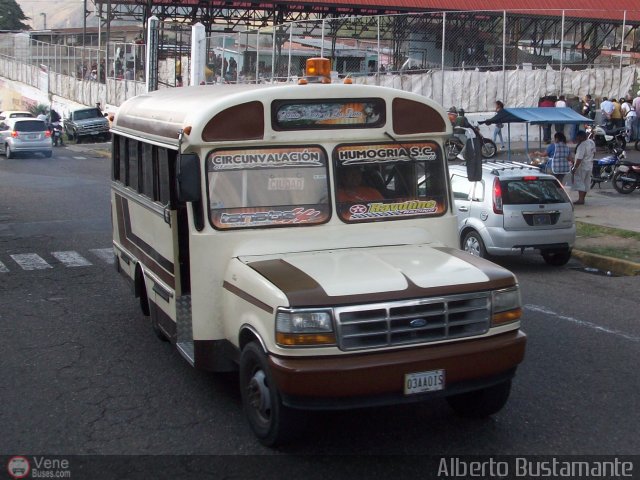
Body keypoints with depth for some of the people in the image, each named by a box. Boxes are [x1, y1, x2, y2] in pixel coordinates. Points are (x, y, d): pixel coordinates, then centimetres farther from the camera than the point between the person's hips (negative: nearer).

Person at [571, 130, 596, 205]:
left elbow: (579, 159, -27)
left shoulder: (582, 145, -25)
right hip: (589, 166, 9)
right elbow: (594, 152, 18)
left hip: (582, 166, -9)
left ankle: (580, 199, -11)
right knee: (586, 183, 14)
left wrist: (574, 168, -23)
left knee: (579, 182, -6)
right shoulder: (591, 142, 4)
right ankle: (582, 198, 23)